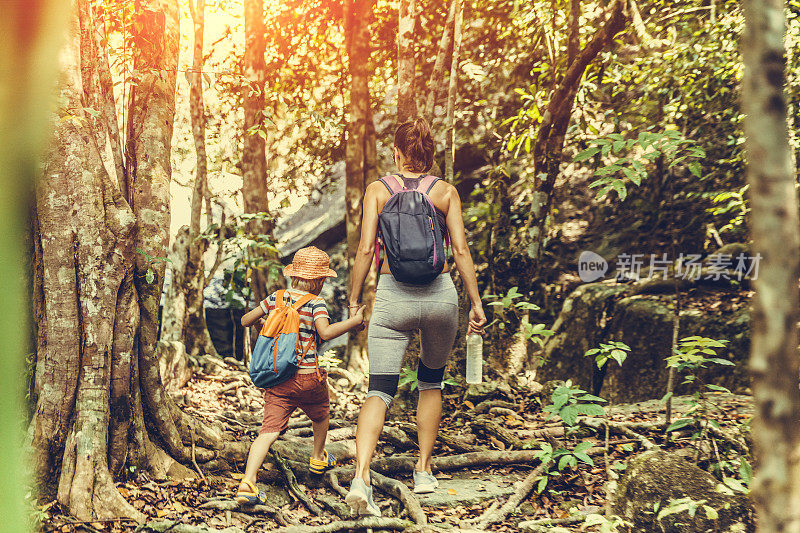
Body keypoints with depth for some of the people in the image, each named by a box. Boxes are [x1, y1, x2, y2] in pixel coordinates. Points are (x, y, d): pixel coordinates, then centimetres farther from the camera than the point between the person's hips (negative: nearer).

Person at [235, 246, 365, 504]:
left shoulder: (277, 298, 6)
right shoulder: (316, 303, -8)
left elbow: (245, 320, 12)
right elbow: (326, 332, -25)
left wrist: (260, 319, 32)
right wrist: (354, 321, -15)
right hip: (309, 378, -3)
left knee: (269, 431, -7)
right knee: (321, 415, 29)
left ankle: (248, 481, -25)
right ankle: (318, 458, 50)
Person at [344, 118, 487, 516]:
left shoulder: (377, 190, 3)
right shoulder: (446, 191, 4)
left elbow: (365, 250, -4)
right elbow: (461, 251, -1)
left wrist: (353, 299, 4)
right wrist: (476, 303, 5)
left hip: (392, 295, -1)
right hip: (439, 293, 1)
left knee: (380, 390, -4)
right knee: (431, 381, 24)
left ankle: (361, 477, -25)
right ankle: (423, 470, 26)